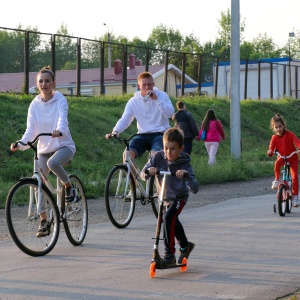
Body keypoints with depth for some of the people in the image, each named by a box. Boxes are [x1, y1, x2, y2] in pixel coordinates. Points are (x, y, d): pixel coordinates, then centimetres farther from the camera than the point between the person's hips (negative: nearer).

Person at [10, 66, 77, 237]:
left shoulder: (60, 100, -9)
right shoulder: (35, 105, 1)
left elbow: (62, 119, -27)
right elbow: (31, 129, -5)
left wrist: (59, 131, -50)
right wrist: (21, 144, -24)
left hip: (63, 145, -4)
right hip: (44, 148, 4)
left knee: (53, 162, -37)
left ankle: (69, 188, -9)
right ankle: (44, 222, 3)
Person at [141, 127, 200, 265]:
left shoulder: (184, 165, -27)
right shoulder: (158, 157, -19)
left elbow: (195, 189, -34)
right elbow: (143, 174, -21)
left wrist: (186, 175, -51)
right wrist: (149, 171, -43)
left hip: (179, 197, -5)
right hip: (164, 197, 5)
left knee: (168, 218, -27)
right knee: (173, 223, 21)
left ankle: (169, 255, -21)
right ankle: (185, 246, 48)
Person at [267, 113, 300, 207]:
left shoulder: (290, 134, -11)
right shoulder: (274, 138, -6)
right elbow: (271, 149, -8)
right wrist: (270, 152, -33)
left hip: (292, 158, -1)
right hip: (282, 157, 1)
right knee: (277, 163, -36)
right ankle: (276, 180, -16)